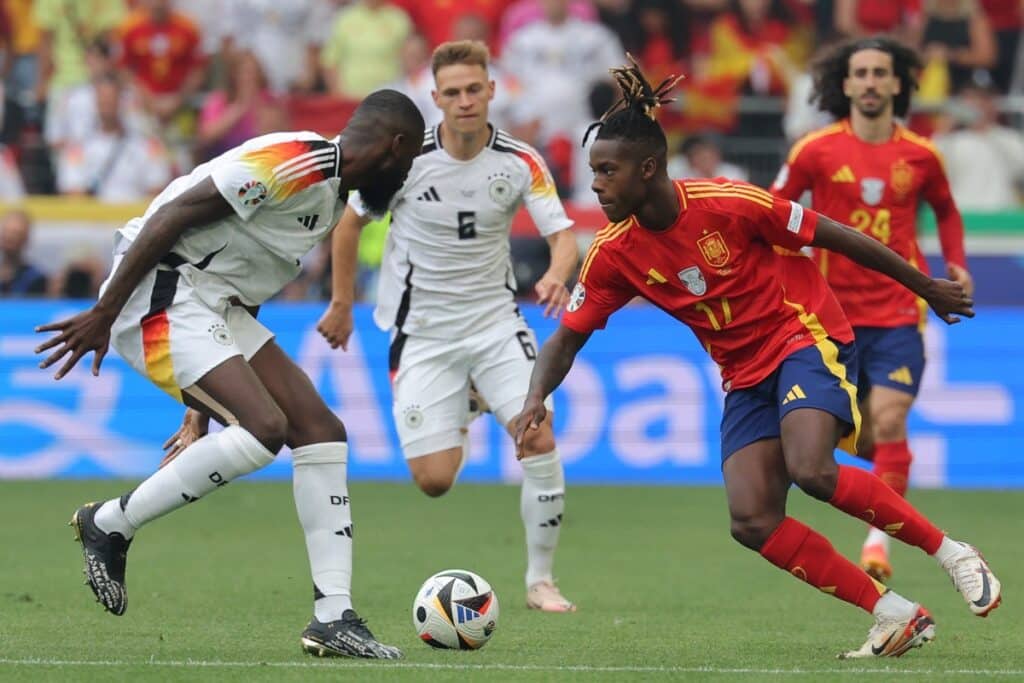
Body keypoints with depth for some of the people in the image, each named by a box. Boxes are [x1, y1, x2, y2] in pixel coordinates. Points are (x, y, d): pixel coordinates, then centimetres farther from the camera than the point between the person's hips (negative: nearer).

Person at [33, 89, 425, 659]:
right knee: (264, 428, -22)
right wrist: (103, 314, -21)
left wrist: (210, 405, 23)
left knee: (322, 431, 1)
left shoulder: (334, 194, 17)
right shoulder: (293, 163, -16)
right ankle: (110, 526, -5)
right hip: (164, 296, -10)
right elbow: (172, 216, -20)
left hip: (215, 308, 10)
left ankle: (333, 617, 1)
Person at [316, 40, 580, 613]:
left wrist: (557, 276, -35)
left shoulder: (521, 162, -9)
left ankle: (541, 580, -3)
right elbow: (349, 221, 4)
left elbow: (563, 234, -13)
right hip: (423, 331, -1)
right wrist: (342, 304, 8)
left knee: (539, 439, -20)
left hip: (495, 320, 1)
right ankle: (459, 420, 33)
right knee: (434, 481, -7)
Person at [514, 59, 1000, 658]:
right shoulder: (615, 254, -6)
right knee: (752, 523, -14)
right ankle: (895, 617, -7)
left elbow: (834, 237, -11)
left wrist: (928, 288, -3)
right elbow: (567, 338, 2)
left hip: (808, 337, -5)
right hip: (746, 377, 6)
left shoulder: (728, 204, -21)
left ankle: (951, 552, -13)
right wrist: (536, 399, -19)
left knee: (810, 470, -31)